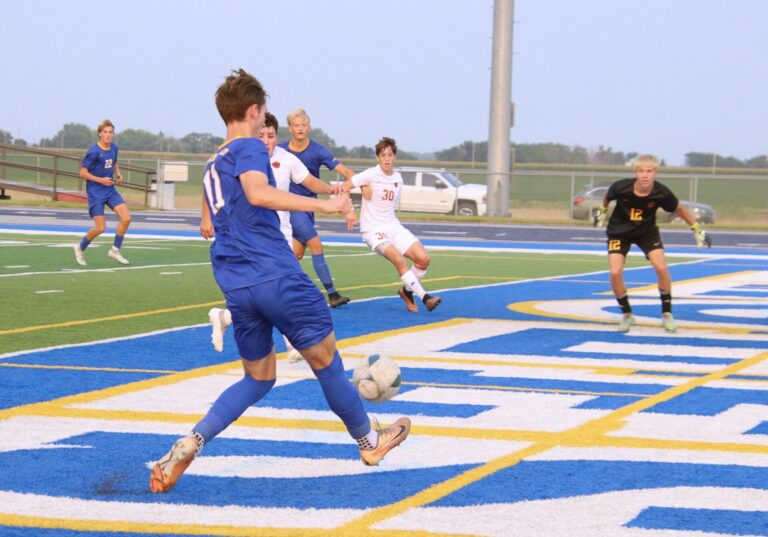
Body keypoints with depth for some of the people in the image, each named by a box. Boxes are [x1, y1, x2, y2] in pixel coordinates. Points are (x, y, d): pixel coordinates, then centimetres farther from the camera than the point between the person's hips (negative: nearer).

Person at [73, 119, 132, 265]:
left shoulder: (114, 148, 4)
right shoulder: (93, 152, -16)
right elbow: (83, 173, -13)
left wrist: (118, 174, 4)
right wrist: (101, 180, -20)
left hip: (110, 190, 6)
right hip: (95, 192, -6)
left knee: (126, 218, -9)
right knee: (100, 228, -7)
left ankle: (115, 250, 7)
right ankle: (80, 248, 20)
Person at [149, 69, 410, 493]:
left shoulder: (212, 165, 22)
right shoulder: (250, 149, -5)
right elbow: (258, 194, -25)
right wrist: (324, 204, -26)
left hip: (235, 286, 8)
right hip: (275, 276, -8)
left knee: (257, 379, 15)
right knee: (325, 359, 9)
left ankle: (192, 442, -6)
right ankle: (369, 441, 24)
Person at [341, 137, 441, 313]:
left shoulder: (398, 178, 8)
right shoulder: (371, 175, -9)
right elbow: (344, 187, -9)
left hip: (393, 226, 6)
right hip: (373, 229, -6)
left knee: (423, 258, -8)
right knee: (399, 260, -29)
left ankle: (407, 291, 15)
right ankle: (425, 297, -25)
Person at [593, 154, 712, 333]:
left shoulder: (661, 193, -25)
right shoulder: (621, 187, -28)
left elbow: (678, 209, -4)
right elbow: (608, 196, -2)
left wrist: (697, 229, 2)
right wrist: (602, 211, 14)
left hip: (647, 232, 1)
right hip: (619, 231, -1)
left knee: (661, 268, -16)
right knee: (615, 272, -16)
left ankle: (667, 313, 5)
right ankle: (626, 314, 8)